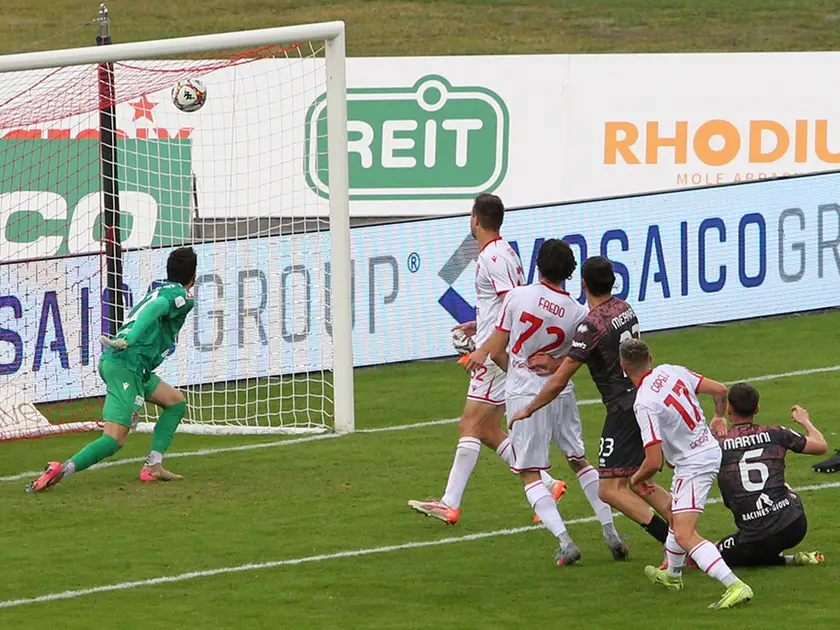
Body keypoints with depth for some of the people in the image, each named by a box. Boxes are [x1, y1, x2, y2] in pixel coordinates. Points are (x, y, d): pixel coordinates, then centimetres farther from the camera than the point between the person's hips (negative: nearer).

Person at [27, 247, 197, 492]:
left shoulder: (162, 291, 27)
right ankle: (61, 470, -29)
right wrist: (129, 340, -34)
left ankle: (153, 466, 13)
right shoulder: (178, 295, -3)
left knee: (176, 401, 20)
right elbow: (155, 308, -22)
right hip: (126, 364, -10)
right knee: (114, 439, -15)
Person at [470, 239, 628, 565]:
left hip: (524, 394, -3)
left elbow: (497, 350, -8)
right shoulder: (577, 313, -5)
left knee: (529, 473, 2)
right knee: (579, 461, 20)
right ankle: (611, 533, 17)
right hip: (561, 393, 3)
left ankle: (564, 541, -12)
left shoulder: (517, 296, -12)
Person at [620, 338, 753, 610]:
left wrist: (635, 479, -2)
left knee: (685, 535, -17)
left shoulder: (645, 404, -25)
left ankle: (735, 587, -30)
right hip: (711, 450, 10)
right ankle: (673, 575, 52)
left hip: (693, 465, -10)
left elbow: (653, 463, -24)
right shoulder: (672, 372, -3)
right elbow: (720, 390, 5)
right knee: (676, 518, 30)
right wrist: (719, 418, 26)